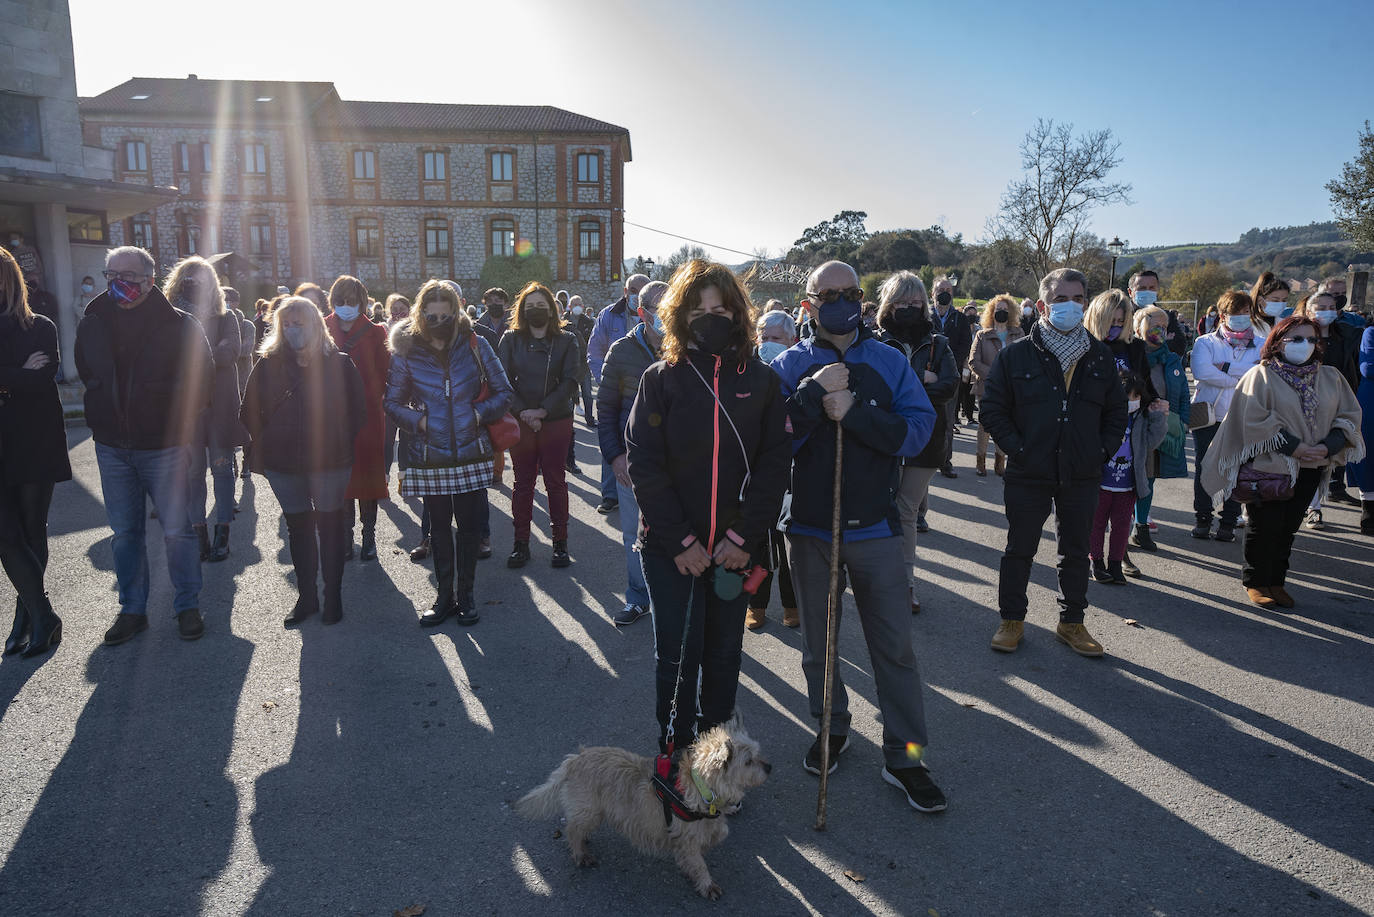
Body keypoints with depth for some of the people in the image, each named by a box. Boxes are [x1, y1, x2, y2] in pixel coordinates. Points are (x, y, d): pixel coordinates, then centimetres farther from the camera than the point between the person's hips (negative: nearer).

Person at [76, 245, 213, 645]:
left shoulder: (179, 325, -7)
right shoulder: (93, 324, 5)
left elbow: (202, 378, -2)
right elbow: (87, 375, 21)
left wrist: (182, 425, 0)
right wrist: (102, 419, 15)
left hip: (163, 447, -4)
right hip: (112, 447, 4)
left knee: (177, 530, 2)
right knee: (125, 533, 11)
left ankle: (188, 606, 16)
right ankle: (132, 609, 23)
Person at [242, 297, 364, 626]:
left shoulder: (340, 364, -3)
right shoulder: (268, 364, 2)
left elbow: (358, 411, 1)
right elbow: (250, 411, 9)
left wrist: (342, 446, -3)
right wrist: (267, 446, 4)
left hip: (330, 463, -2)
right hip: (283, 464, 3)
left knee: (331, 527, 6)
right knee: (298, 528, 11)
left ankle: (332, 596, 19)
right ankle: (306, 596, 22)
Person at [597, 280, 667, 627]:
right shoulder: (622, 352, 0)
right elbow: (605, 407, 6)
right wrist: (614, 454, -2)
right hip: (633, 460, 1)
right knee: (634, 534, 11)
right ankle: (638, 598, 27)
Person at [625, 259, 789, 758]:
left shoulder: (760, 380, 1)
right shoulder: (661, 379, -2)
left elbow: (774, 463, -2)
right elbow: (644, 464, -7)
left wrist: (745, 537, -11)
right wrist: (680, 540, -12)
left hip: (734, 547, 2)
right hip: (671, 548, -1)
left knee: (724, 653, 13)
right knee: (676, 656, 4)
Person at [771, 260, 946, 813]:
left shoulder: (891, 363, 1)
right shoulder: (791, 366, 0)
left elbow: (917, 430, -11)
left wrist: (853, 412, -21)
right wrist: (815, 393, -22)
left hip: (875, 528, 0)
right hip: (810, 528, 1)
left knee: (894, 645, 3)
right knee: (817, 642, 15)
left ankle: (905, 757, 17)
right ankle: (831, 729, 36)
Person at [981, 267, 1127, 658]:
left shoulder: (1100, 357, 6)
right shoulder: (1017, 355, -4)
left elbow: (1116, 411, 14)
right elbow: (993, 408, -3)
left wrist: (1103, 450, 1)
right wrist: (1016, 448, -11)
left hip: (1082, 475, 3)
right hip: (1029, 474, -3)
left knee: (1076, 551, 14)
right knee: (1019, 550, 8)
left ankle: (1072, 621, 29)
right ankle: (1012, 619, 22)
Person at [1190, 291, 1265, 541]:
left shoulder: (1261, 345, 10)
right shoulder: (1205, 343, 4)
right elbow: (1201, 371, -15)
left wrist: (1226, 367, -14)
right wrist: (1241, 378, -12)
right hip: (1208, 415, -1)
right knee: (1204, 468, 3)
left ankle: (1229, 522, 13)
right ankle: (1202, 518, 17)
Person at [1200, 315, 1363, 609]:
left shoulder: (1331, 378, 9)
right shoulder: (1261, 375, -6)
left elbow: (1349, 416, 7)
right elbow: (1254, 420, -14)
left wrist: (1328, 446, -10)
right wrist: (1292, 447, -18)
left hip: (1309, 470, 5)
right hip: (1269, 466, -4)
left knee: (1288, 528, 10)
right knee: (1264, 526, 1)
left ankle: (1276, 581, 22)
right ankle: (1254, 581, 16)